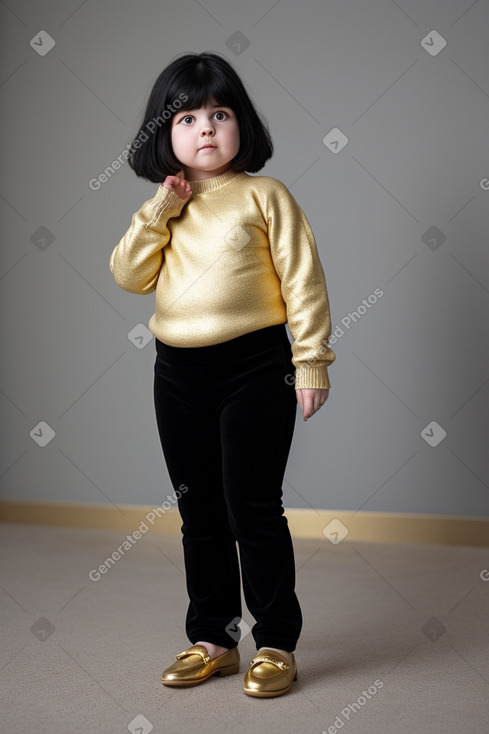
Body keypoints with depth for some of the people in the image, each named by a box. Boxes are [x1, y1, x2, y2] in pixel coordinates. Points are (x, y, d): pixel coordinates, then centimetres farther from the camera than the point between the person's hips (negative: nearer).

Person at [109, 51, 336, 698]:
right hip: (179, 373, 5)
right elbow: (128, 276, 1)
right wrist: (161, 210, -8)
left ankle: (276, 643, 14)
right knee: (200, 513, 13)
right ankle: (213, 639, 26)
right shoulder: (164, 209, 11)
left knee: (254, 510, -1)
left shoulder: (264, 195, -3)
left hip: (254, 366, -5)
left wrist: (311, 359, -8)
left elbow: (302, 278, -5)